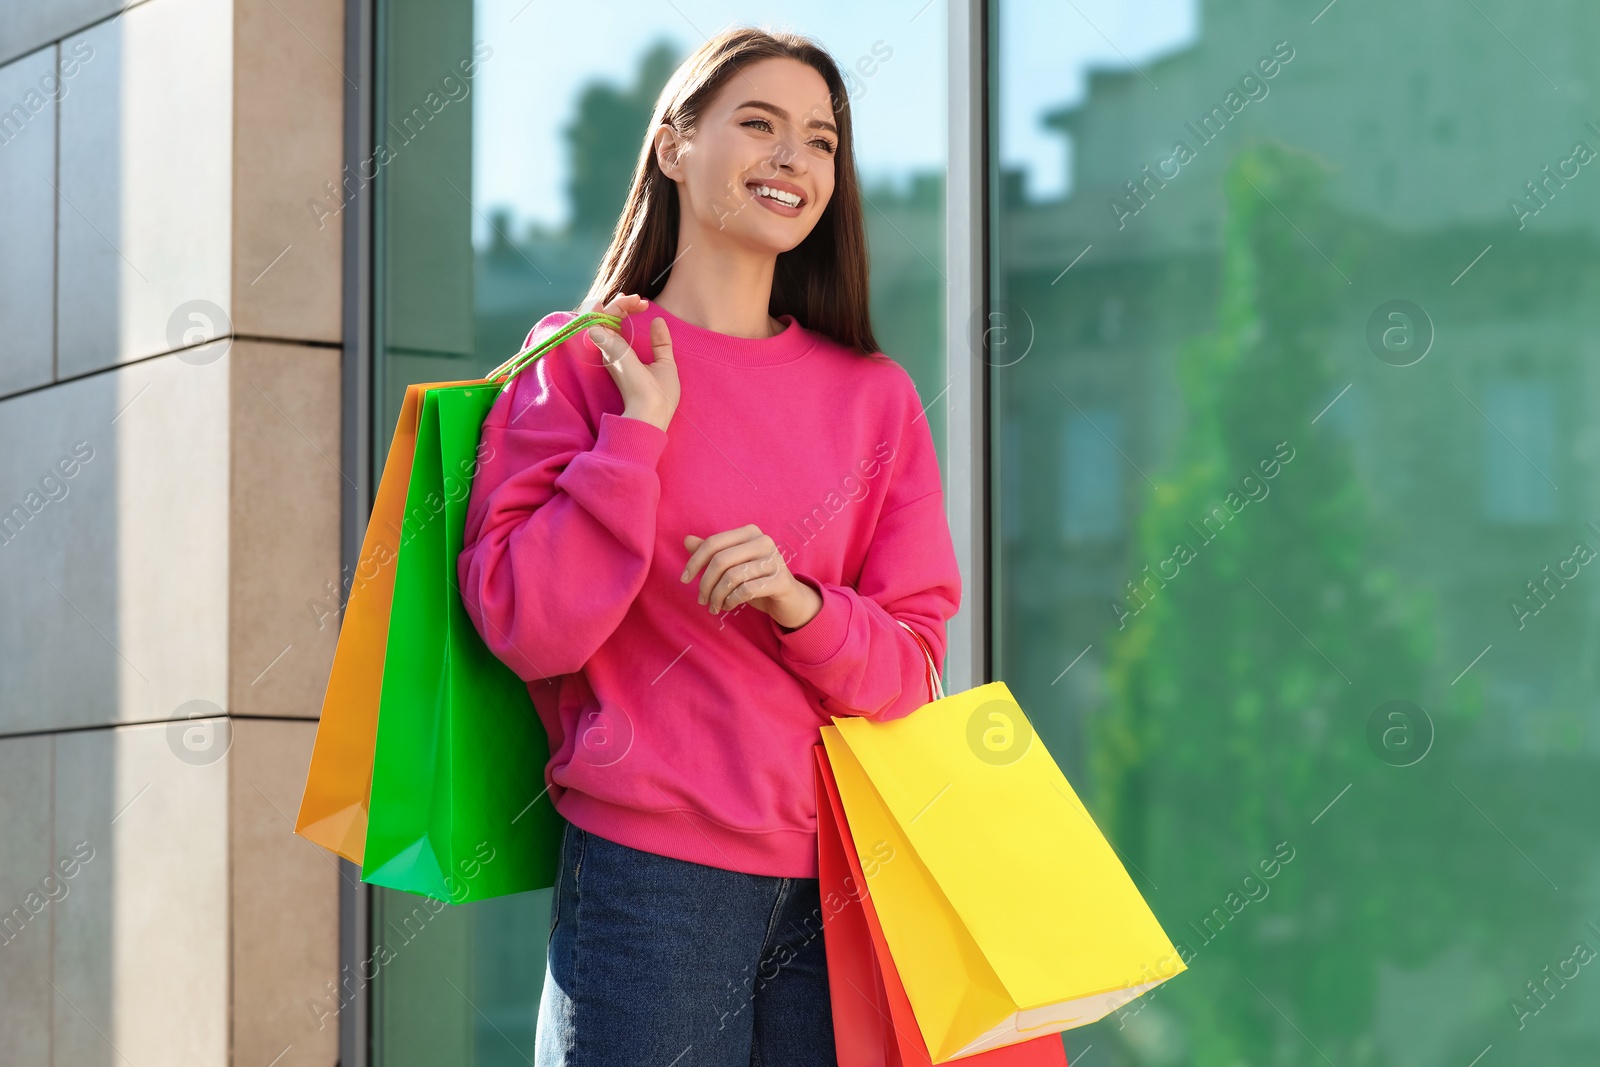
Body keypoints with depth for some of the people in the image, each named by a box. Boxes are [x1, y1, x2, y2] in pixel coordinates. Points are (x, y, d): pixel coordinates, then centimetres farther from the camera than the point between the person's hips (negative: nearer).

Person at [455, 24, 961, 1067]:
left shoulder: (876, 396, 10)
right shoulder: (580, 363, 2)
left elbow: (911, 665, 6)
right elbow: (527, 626, -8)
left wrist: (798, 604, -13)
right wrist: (638, 431, -11)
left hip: (830, 883, 3)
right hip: (645, 869, -3)